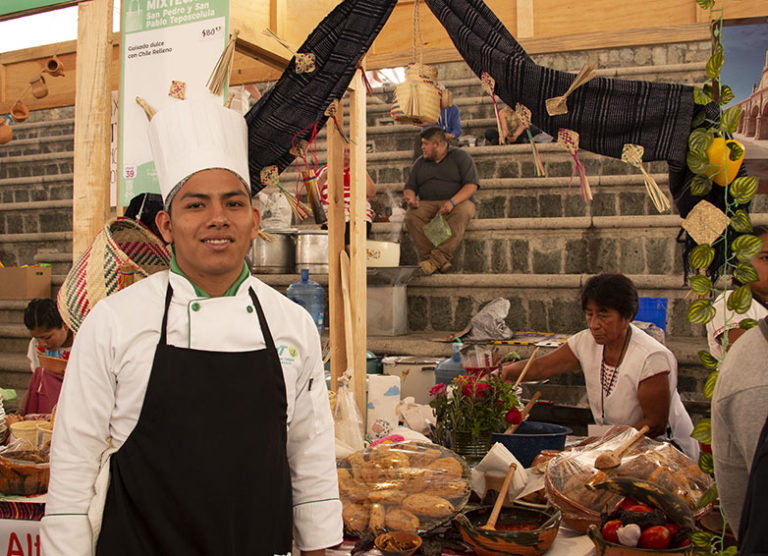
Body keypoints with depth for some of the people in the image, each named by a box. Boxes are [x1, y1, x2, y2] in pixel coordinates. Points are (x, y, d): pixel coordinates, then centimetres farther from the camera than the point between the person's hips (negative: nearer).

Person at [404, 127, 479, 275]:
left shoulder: (460, 156, 5)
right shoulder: (420, 162, 20)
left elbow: (472, 185, -6)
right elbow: (410, 187, 19)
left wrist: (452, 202, -22)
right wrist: (410, 198, -8)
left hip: (458, 202, -3)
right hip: (427, 204, 3)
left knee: (462, 213, -38)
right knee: (411, 216, -29)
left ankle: (437, 258, -44)